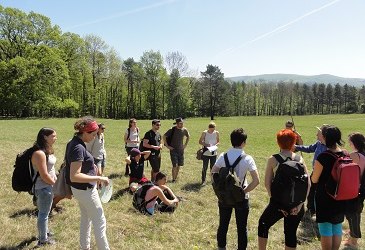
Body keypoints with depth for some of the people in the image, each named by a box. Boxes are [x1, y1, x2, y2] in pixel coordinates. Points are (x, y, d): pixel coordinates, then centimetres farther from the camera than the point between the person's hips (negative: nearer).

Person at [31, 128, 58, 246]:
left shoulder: (47, 150, 3)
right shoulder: (39, 153, -27)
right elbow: (44, 176, -25)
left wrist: (55, 178, 4)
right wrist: (55, 183, -11)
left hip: (48, 185, 9)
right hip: (43, 187, -9)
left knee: (44, 212, 26)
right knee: (43, 213, 7)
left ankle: (44, 231, 45)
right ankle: (43, 239, 24)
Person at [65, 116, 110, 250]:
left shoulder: (73, 143, 3)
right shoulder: (78, 148, -27)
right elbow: (74, 176, -32)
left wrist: (90, 167, 9)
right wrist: (99, 178, -28)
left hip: (80, 189, 10)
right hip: (85, 190, -10)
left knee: (86, 218, 24)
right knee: (100, 222, 3)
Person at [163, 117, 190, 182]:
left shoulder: (184, 130, 0)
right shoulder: (172, 130, -13)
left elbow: (188, 136, 20)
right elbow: (164, 136, -7)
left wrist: (185, 144, 12)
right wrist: (167, 146, -9)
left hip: (181, 150, 5)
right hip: (173, 150, -4)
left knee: (179, 165, 9)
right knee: (175, 165, -9)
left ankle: (176, 178, 24)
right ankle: (173, 179, 4)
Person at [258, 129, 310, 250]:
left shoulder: (273, 159, -7)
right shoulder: (300, 159, 0)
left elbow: (267, 183, -9)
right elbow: (308, 184, -3)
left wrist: (277, 203, -6)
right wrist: (300, 203, -5)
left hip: (278, 202, -2)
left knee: (263, 224, 22)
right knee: (291, 233, 17)